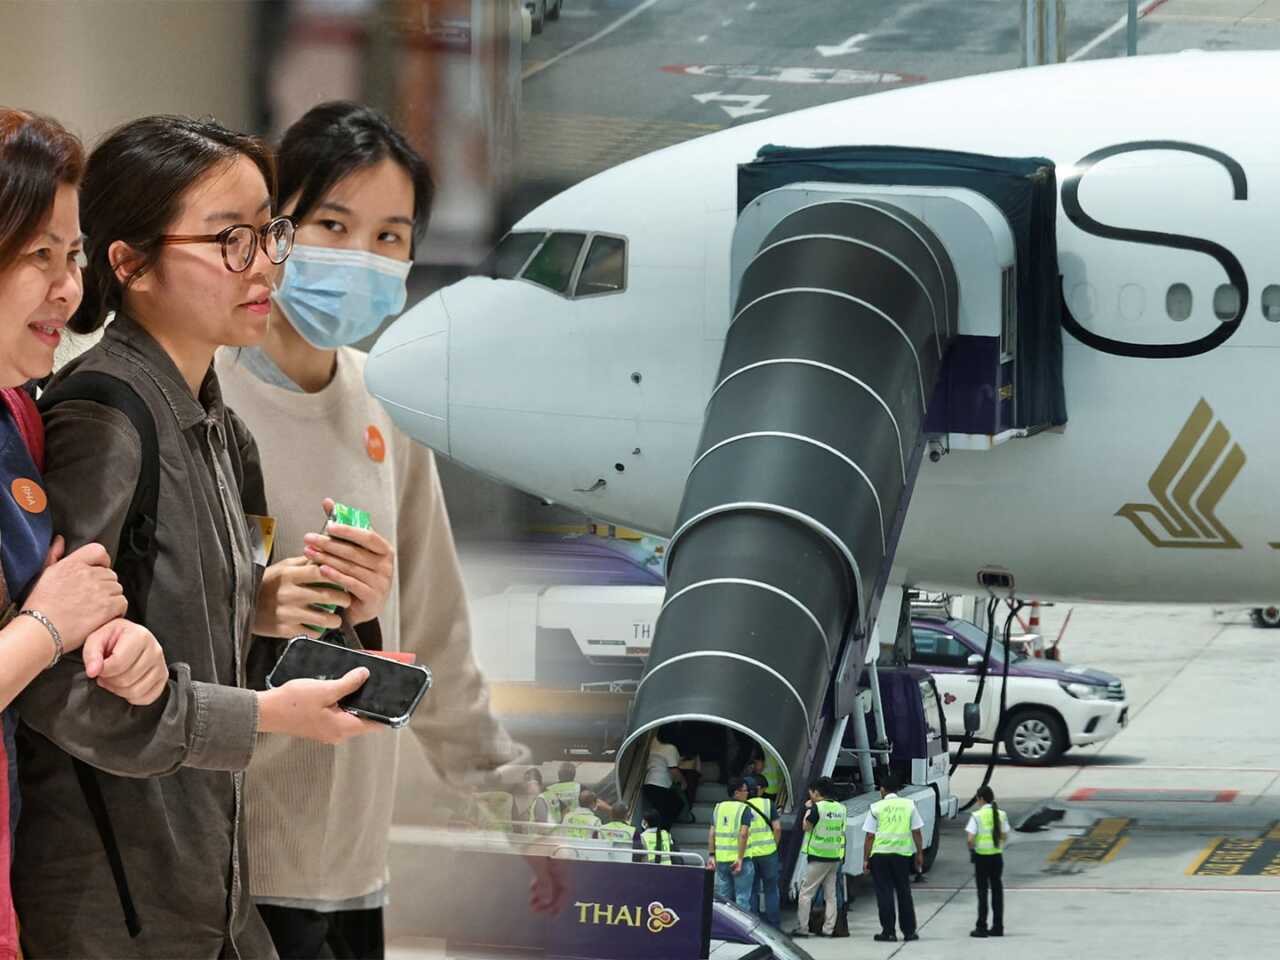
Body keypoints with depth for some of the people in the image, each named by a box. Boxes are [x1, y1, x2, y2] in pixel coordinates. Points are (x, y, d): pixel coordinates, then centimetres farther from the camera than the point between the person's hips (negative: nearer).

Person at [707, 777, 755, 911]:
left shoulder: (719, 807, 9)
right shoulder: (744, 809, -8)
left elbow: (711, 833, 7)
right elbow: (743, 834, -17)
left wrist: (711, 855, 9)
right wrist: (740, 858, -17)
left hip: (721, 859, 5)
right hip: (739, 859, -5)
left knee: (723, 897, 13)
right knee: (742, 898, -1)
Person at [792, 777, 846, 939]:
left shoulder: (817, 808, -14)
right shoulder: (841, 808, 6)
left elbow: (806, 827, -8)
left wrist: (808, 809, 4)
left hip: (818, 857, -6)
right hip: (835, 857, 6)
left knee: (806, 893, 1)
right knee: (830, 895, 11)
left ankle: (802, 928, -1)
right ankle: (828, 928, 9)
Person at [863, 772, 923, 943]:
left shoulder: (876, 807, -2)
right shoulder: (909, 805, 4)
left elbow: (870, 836, -3)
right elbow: (916, 832, 5)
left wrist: (866, 859, 1)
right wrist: (919, 854, 13)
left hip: (880, 853, -2)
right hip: (902, 852, 2)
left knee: (884, 893, 3)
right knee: (904, 892, 12)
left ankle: (888, 931, 0)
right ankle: (909, 931, 14)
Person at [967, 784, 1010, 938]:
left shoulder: (977, 816, -12)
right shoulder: (1001, 815, 2)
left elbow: (970, 839, -17)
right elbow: (1005, 837, 3)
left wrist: (971, 849, 2)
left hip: (982, 857, -4)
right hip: (997, 856, 4)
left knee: (982, 892, 2)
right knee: (997, 890, 11)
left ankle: (982, 927, 4)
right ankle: (998, 927, 13)